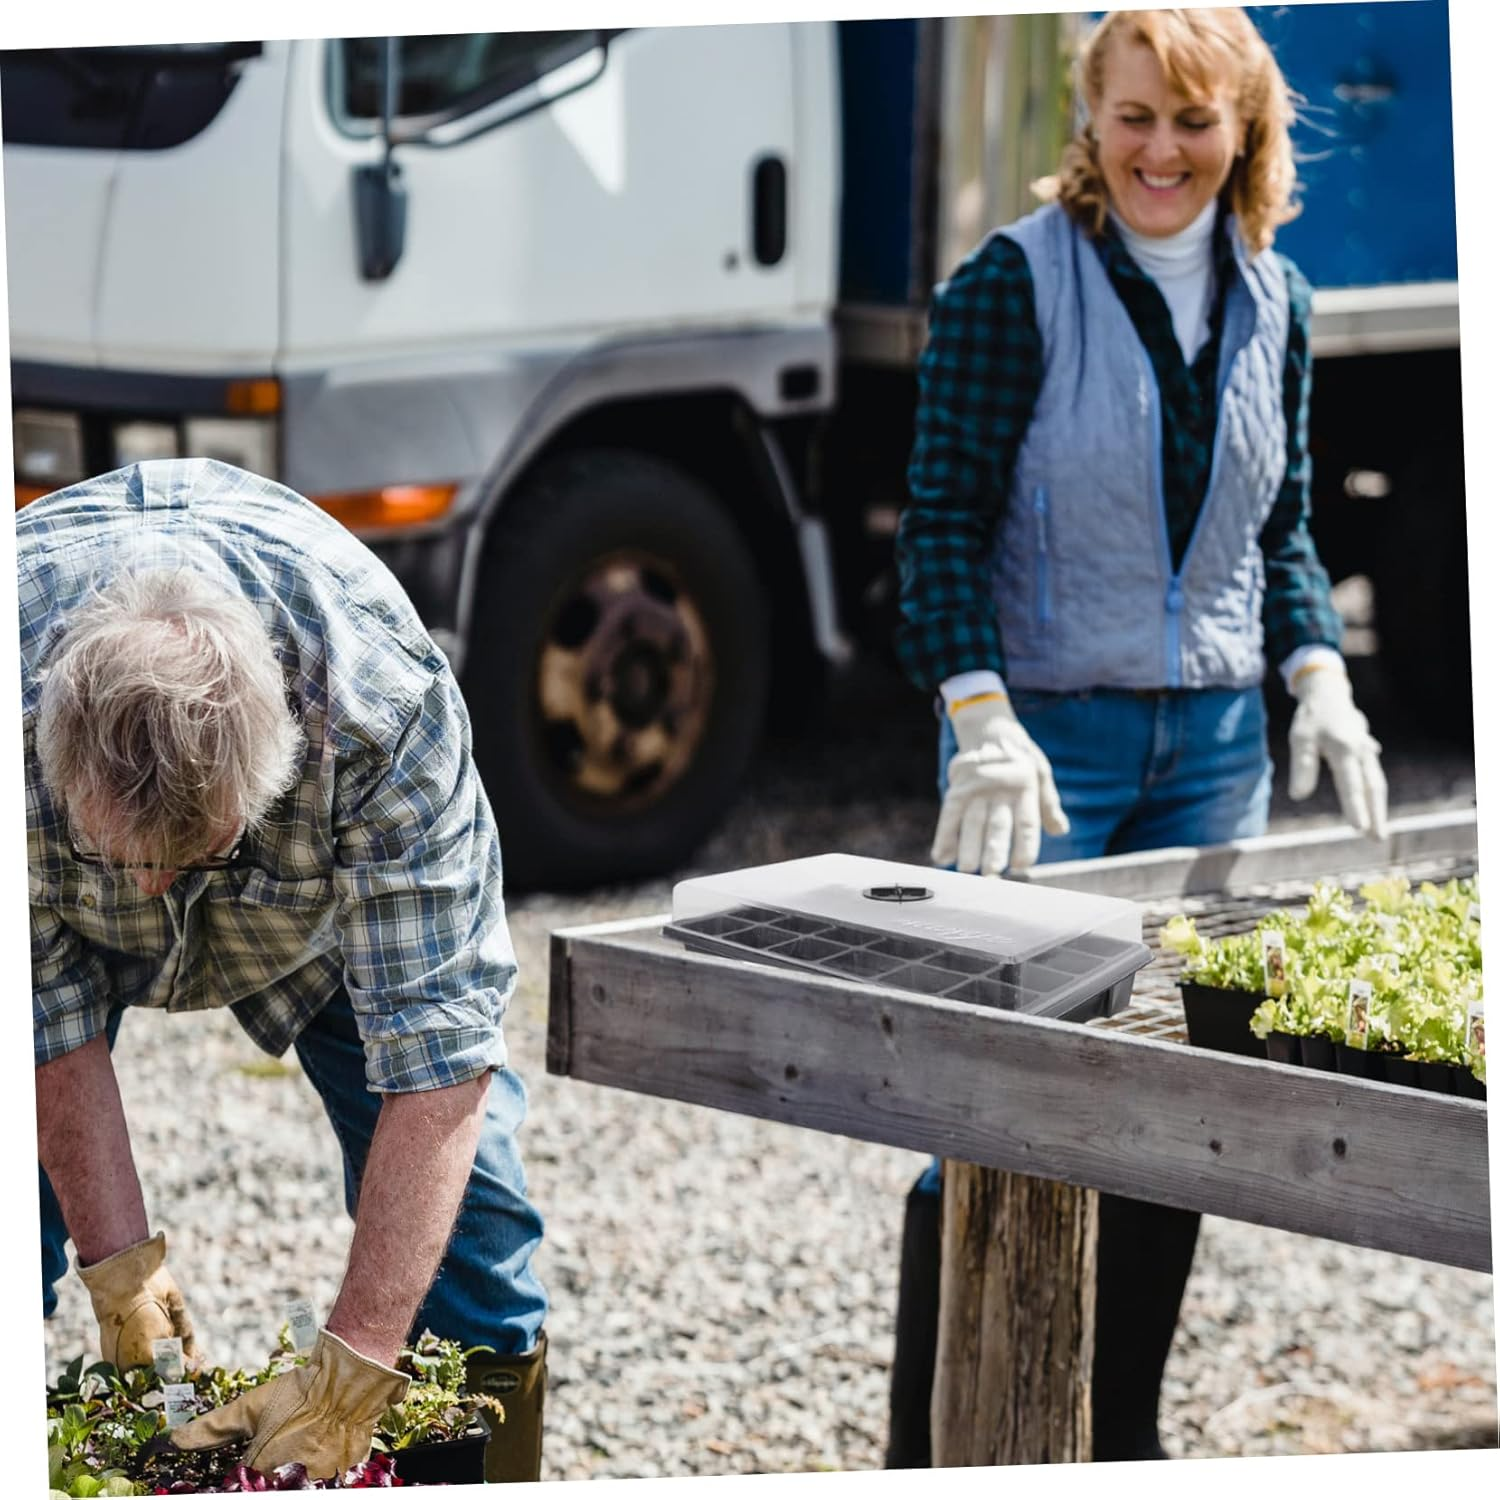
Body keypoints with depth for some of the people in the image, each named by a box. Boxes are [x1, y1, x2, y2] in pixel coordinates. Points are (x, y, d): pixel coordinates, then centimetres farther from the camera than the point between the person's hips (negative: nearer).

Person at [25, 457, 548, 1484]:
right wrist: (118, 1260, -24)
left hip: (323, 853, 0)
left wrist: (352, 1370, -41)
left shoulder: (384, 699, -44)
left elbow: (436, 1035, -41)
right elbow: (43, 997, -26)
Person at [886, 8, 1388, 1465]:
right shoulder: (1015, 281, -8)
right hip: (1045, 733, -5)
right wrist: (982, 719, -19)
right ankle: (925, 1457, 4)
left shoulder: (1271, 302, 9)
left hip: (1213, 742, 5)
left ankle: (1120, 1440, 21)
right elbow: (945, 514, -10)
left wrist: (1316, 673, 3)